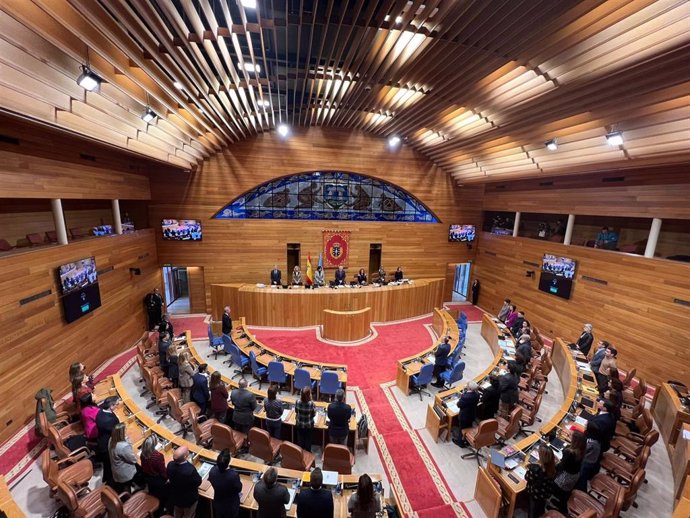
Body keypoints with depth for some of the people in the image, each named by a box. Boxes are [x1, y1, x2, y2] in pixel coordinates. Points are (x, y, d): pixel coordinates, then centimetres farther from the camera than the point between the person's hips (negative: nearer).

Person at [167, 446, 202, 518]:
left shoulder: (170, 465, -29)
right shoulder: (190, 470, -44)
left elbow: (169, 478, -5)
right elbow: (198, 482, -24)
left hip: (175, 496, 5)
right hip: (189, 499, -4)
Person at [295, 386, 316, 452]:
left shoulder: (298, 402, -21)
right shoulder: (311, 403, -29)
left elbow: (296, 411, -2)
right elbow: (313, 415, -15)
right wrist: (315, 410, 3)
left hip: (299, 424, 2)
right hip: (309, 425, -2)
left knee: (300, 439, 23)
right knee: (308, 439, 20)